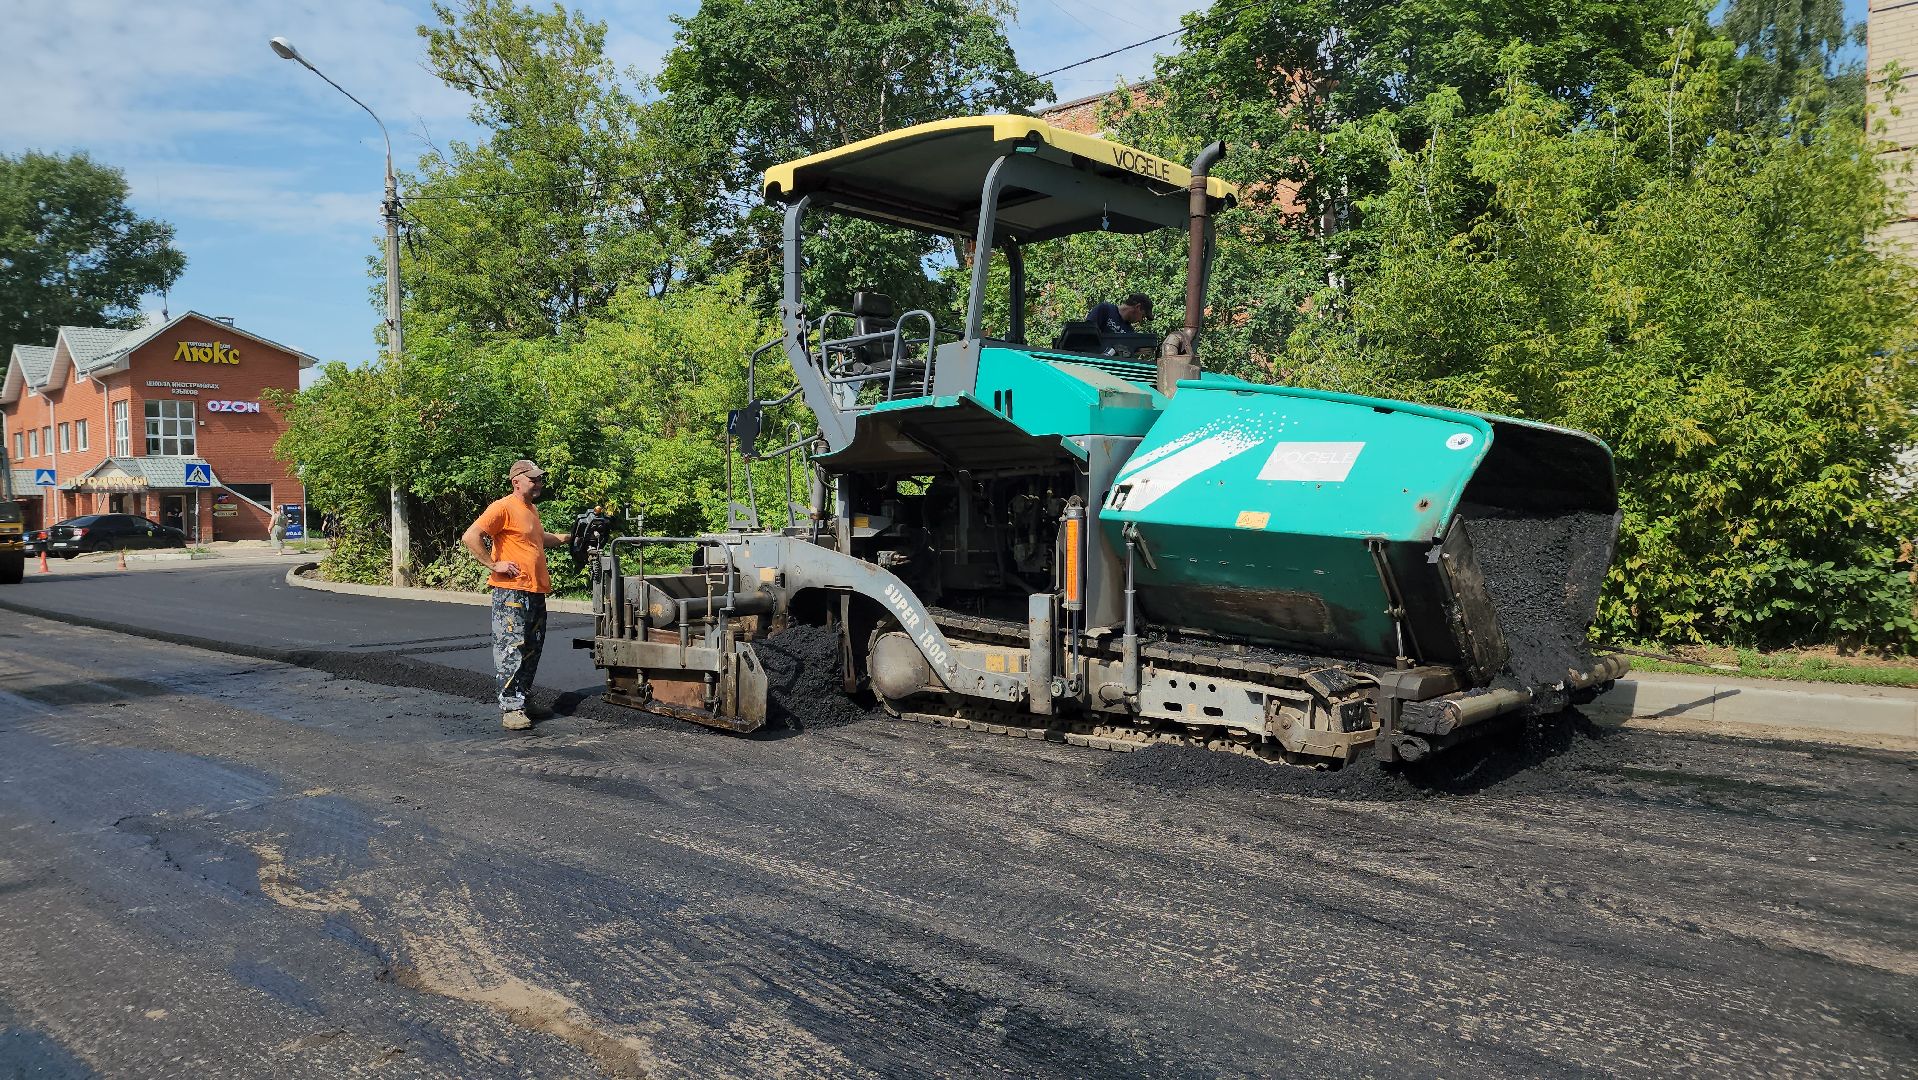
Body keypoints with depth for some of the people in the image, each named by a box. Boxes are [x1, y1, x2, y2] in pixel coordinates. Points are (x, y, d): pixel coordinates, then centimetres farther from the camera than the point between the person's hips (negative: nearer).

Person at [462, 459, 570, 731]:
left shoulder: (532, 510, 18)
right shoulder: (503, 507, -10)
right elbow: (470, 537, -18)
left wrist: (567, 537, 28)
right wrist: (494, 564, -18)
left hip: (536, 593, 9)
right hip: (511, 592, -9)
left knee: (532, 650, 14)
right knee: (511, 650, -9)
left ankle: (521, 699, 25)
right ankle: (511, 709, -8)